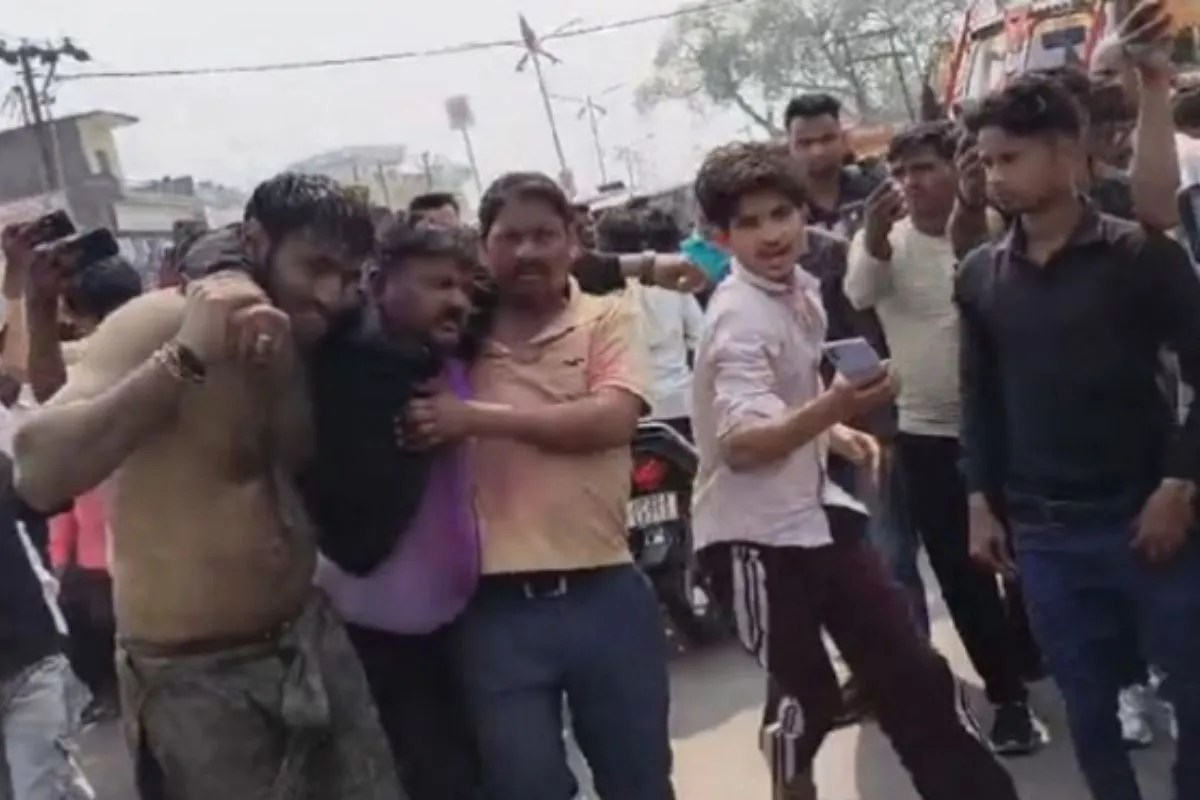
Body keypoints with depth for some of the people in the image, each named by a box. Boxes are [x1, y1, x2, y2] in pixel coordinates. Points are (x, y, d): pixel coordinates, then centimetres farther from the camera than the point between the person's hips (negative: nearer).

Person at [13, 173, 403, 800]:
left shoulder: (297, 344, 6)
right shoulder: (159, 323, -16)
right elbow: (39, 475, -29)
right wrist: (185, 357, -33)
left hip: (312, 643, 7)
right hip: (197, 677, -6)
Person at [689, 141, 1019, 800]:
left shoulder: (800, 289, 6)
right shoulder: (739, 318, -20)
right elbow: (740, 444, -31)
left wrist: (838, 432, 9)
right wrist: (836, 408, -43)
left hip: (817, 511, 8)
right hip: (752, 535, -8)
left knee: (913, 674, 10)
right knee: (810, 695, 2)